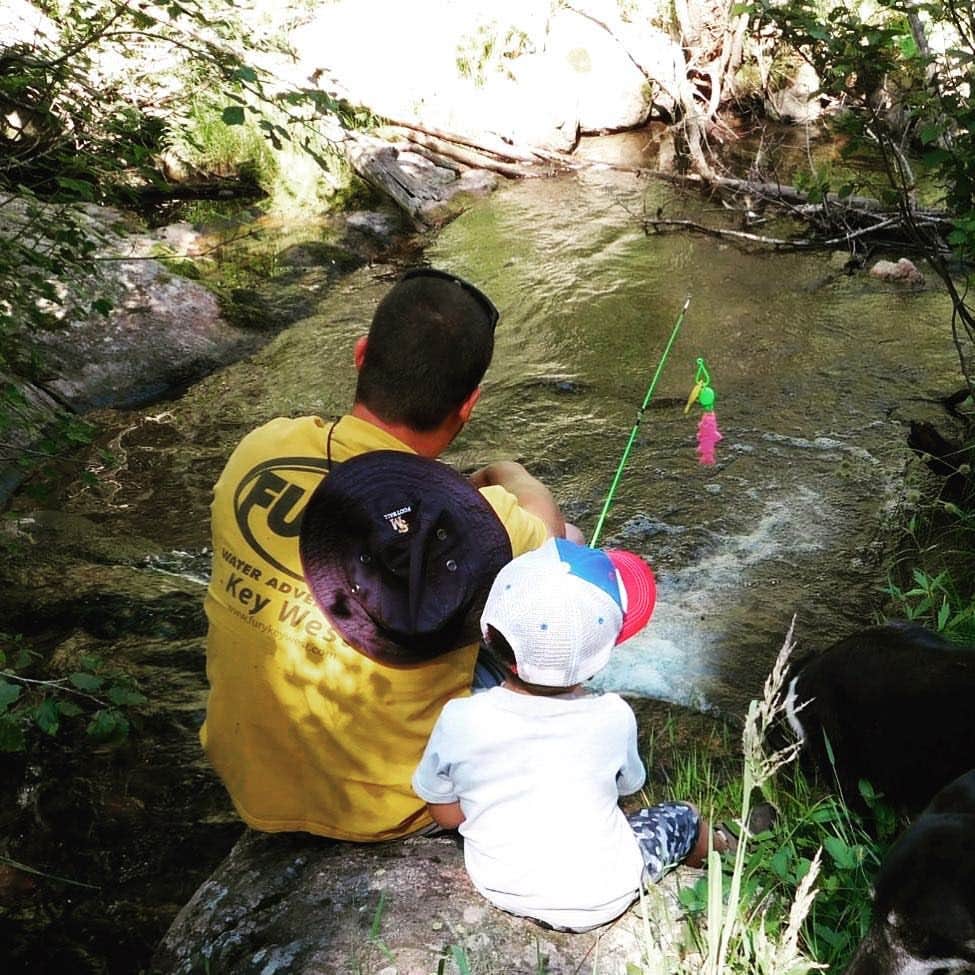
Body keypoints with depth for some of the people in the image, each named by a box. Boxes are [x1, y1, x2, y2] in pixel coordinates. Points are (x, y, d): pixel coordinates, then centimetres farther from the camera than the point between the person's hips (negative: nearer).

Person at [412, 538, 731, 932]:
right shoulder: (614, 718, -22)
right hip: (601, 897, -1)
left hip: (503, 888, 2)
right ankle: (707, 846, 51)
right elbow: (627, 786, -1)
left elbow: (446, 814, -7)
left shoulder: (460, 721, -23)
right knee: (682, 816, 21)